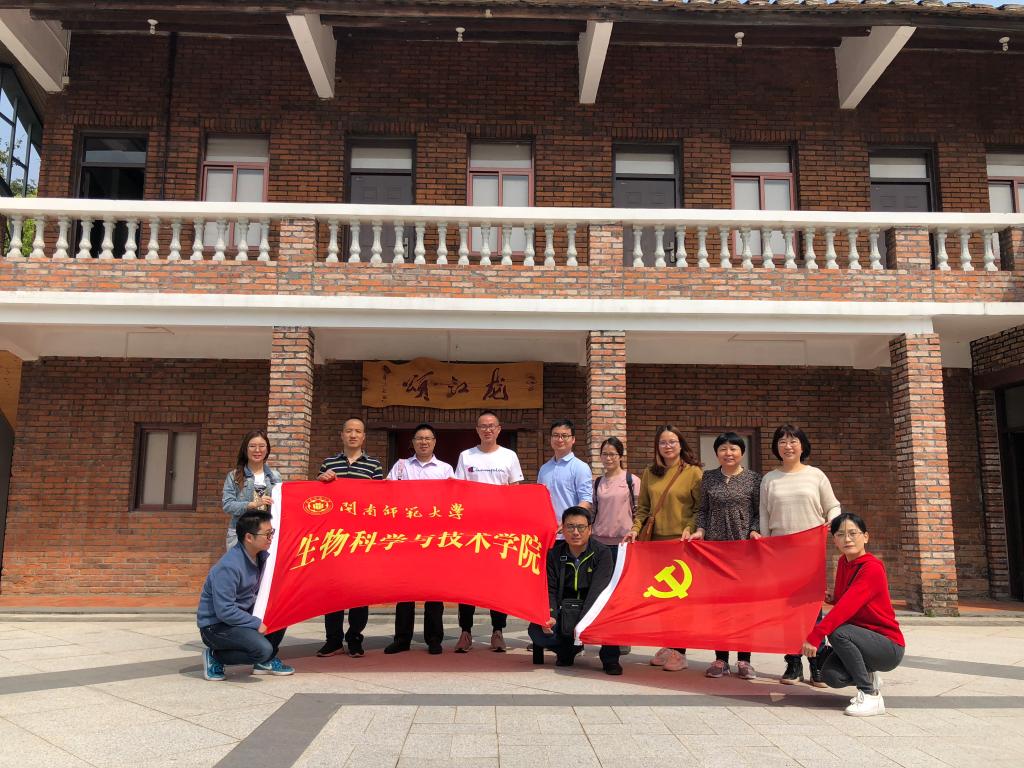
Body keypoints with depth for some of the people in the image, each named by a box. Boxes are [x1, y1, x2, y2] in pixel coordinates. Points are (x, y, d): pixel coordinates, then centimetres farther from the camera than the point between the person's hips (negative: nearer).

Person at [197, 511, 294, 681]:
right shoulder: (229, 566, -28)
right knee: (262, 649, -26)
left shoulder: (261, 555, -2)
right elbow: (224, 611, -28)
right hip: (216, 624, -9)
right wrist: (256, 624, -21)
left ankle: (266, 662, 13)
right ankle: (215, 656, -2)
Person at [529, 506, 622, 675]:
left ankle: (610, 657, -11)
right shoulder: (554, 554, 0)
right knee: (536, 631, -23)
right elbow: (549, 590, -5)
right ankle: (569, 648, 9)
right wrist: (549, 616, -26)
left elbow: (597, 590, -22)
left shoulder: (602, 553, -10)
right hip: (565, 614, 3)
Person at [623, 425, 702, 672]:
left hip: (681, 541, -5)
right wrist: (636, 528, 1)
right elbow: (643, 507, 16)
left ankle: (680, 652, 6)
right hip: (655, 540, 5)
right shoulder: (649, 474, 13)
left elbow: (701, 508, -4)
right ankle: (667, 646, 20)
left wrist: (689, 531, -17)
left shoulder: (694, 472, -1)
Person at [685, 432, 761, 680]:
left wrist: (755, 532, -12)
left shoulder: (754, 478, 3)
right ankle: (720, 659, 11)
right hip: (715, 545, 2)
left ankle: (744, 660, 10)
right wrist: (700, 530, -3)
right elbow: (703, 510, 12)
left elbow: (760, 512, 4)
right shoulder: (708, 478, 9)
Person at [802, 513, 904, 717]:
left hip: (890, 648, -6)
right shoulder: (843, 562, 3)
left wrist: (815, 635, -39)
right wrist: (831, 598, -6)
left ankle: (870, 696, -16)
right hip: (864, 642, 6)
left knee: (838, 632, -31)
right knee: (831, 675, -18)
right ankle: (869, 678, 14)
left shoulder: (872, 568, -21)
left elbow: (847, 606, -33)